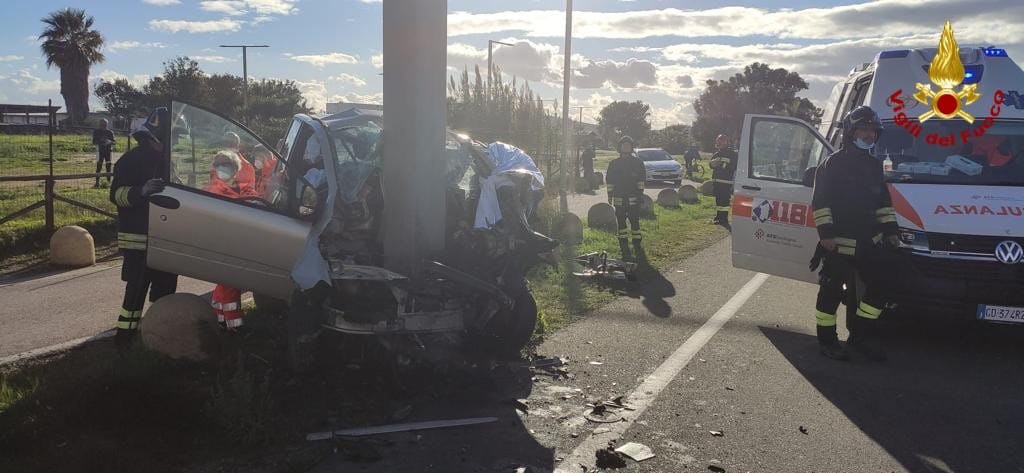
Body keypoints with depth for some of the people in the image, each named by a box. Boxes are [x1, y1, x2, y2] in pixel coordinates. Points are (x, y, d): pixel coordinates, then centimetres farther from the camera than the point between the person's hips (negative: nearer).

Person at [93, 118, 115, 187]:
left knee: (108, 166, 3)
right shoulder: (96, 132, 4)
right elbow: (94, 142, 2)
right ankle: (97, 182, -2)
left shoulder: (110, 132, 8)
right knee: (99, 166, -5)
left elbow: (113, 142, 6)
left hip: (108, 150, 2)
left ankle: (109, 181, 10)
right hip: (100, 151, -2)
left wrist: (109, 142, -16)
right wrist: (100, 141, -17)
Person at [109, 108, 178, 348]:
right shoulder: (132, 160, -7)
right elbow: (117, 193, -15)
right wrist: (141, 191, -32)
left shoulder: (167, 159, 16)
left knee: (166, 287, 11)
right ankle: (125, 336, -3)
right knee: (137, 289, -8)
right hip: (138, 238, -7)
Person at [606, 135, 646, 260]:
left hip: (633, 198, -2)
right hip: (619, 198, 2)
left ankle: (637, 246, 6)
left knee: (635, 222, -2)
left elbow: (641, 178, 3)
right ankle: (624, 248, 10)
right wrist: (610, 195, 4)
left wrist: (640, 193, -2)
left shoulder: (637, 162, 4)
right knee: (621, 223, 4)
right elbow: (609, 181, 9)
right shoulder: (614, 163, 8)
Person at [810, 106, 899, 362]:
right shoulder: (833, 163, -5)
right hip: (838, 242, -7)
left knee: (880, 285, 4)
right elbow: (821, 202, -10)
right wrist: (826, 232, -17)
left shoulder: (874, 166, 17)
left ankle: (861, 335, 17)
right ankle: (826, 339, 11)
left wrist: (890, 230, 15)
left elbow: (884, 202, 24)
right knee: (832, 290, 0)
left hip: (868, 241, 7)